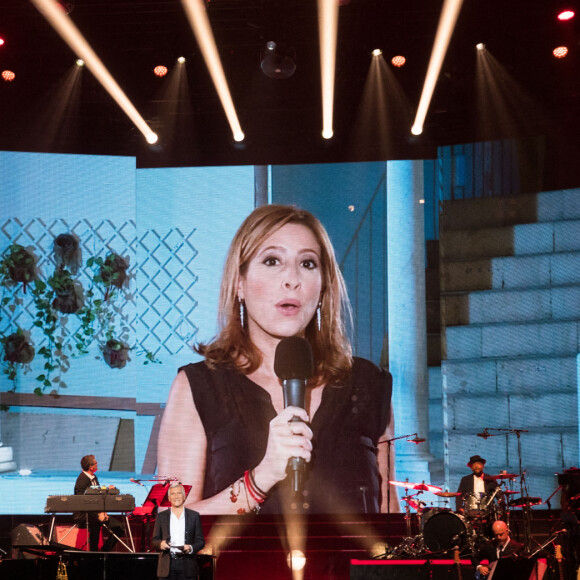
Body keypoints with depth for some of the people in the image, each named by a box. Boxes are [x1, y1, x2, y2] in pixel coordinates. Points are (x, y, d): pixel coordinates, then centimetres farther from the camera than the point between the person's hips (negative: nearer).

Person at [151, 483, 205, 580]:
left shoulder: (194, 516, 8)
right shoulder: (161, 516, 10)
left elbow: (200, 541, 7)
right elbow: (154, 541, 11)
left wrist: (191, 548, -13)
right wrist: (160, 544, -12)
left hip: (187, 566, -1)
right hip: (167, 567, 1)